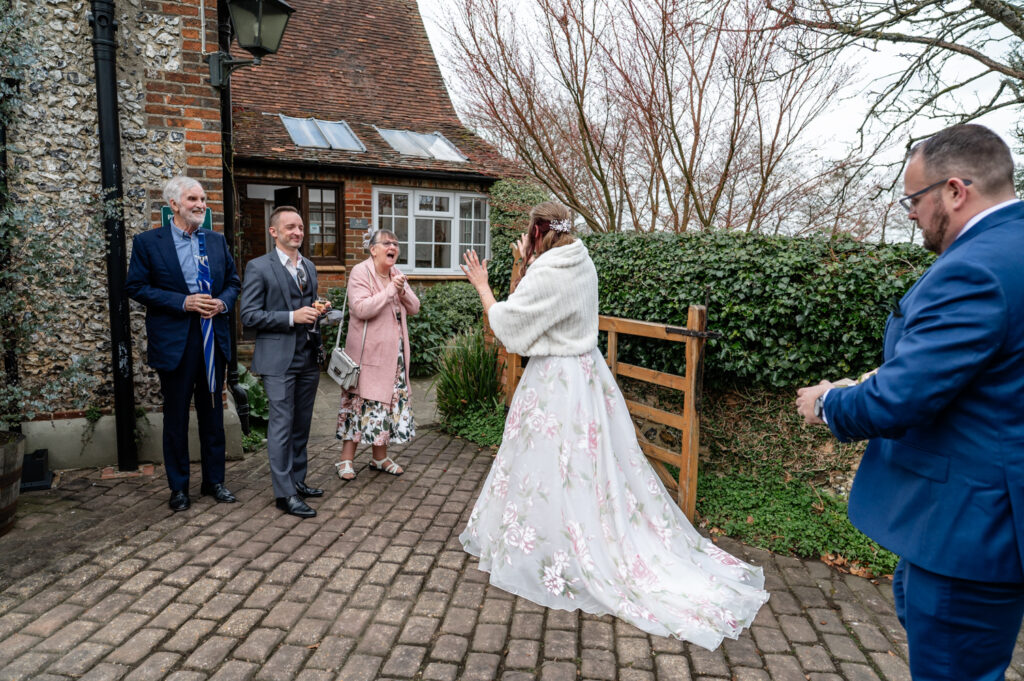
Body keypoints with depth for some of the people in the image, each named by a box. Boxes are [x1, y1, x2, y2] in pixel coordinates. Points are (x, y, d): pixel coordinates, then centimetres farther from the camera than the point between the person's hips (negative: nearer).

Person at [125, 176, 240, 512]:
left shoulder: (217, 240, 9)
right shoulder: (147, 242, -2)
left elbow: (233, 281, 13)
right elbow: (136, 286, -7)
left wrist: (222, 302, -9)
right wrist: (183, 302, -17)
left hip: (213, 340, 4)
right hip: (174, 342, -3)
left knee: (213, 414, 12)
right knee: (176, 417, 8)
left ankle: (214, 481, 26)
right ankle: (178, 487, 22)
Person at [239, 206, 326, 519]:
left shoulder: (309, 267, 15)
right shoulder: (258, 267, -5)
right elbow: (249, 315, -10)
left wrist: (316, 312, 3)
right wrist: (292, 317, -19)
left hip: (308, 358, 7)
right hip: (279, 360, -6)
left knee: (301, 425, 13)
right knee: (282, 426, -3)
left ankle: (298, 481, 25)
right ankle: (284, 493, 5)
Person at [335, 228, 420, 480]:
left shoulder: (397, 274, 12)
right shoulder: (360, 272, -9)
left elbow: (414, 308, 8)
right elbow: (361, 308, -22)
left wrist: (403, 290, -10)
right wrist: (390, 290, -20)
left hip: (394, 352, 7)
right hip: (367, 352, -7)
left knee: (390, 399, 10)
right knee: (359, 399, -2)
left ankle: (379, 457, 23)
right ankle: (346, 458, 10)